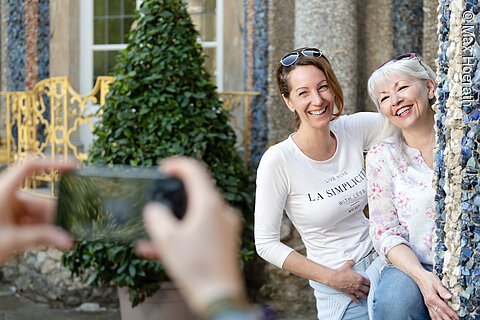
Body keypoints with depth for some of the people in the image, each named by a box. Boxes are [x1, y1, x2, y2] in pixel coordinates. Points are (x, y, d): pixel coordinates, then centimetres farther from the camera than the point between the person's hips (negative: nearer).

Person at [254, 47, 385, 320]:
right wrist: (330, 277, -16)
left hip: (380, 258, 5)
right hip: (339, 287, -5)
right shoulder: (278, 161, -18)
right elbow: (266, 244, -14)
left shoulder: (354, 129, -5)